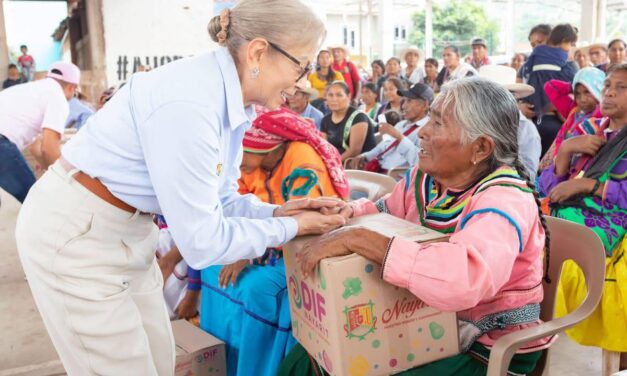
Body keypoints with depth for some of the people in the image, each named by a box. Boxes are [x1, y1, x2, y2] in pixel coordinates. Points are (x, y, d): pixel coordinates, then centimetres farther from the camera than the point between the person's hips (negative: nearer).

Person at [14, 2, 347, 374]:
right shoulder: (189, 104, -31)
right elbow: (202, 242, -27)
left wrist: (275, 211, -10)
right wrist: (291, 227, -16)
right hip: (74, 234, -8)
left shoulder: (232, 100, -2)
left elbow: (217, 198, 6)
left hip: (126, 229, 9)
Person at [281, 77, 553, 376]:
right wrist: (346, 212, -8)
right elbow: (383, 212, 15)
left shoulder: (504, 199, -25)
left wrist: (357, 239, -40)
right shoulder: (425, 177, -2)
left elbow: (466, 278, -43)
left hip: (491, 351, -6)